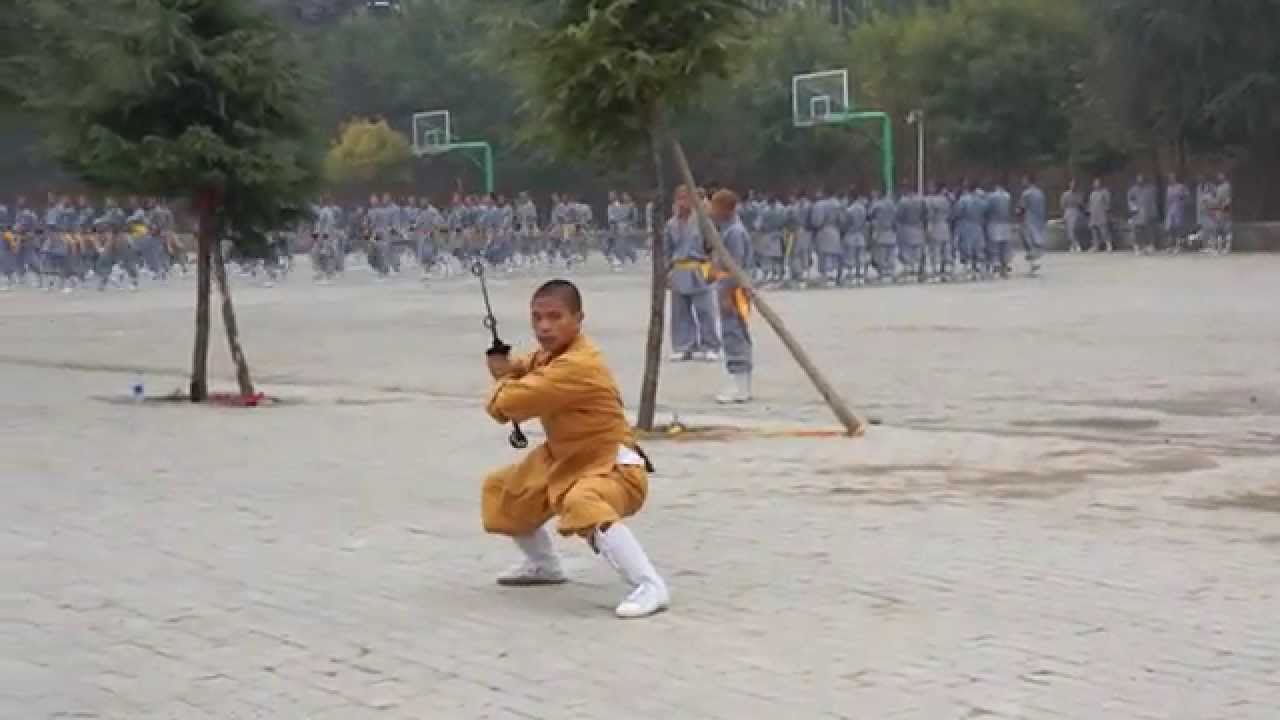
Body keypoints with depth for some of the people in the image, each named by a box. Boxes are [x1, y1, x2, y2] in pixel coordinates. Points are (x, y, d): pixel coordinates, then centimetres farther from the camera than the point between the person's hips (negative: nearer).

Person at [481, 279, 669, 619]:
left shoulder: (579, 365, -31)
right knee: (501, 490, 24)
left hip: (613, 466, -11)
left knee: (583, 504, -43)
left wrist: (501, 388, -6)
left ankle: (651, 587, -39)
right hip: (565, 459, 11)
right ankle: (544, 564, 43)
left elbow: (509, 402, -30)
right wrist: (506, 369, -8)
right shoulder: (548, 354, 2)